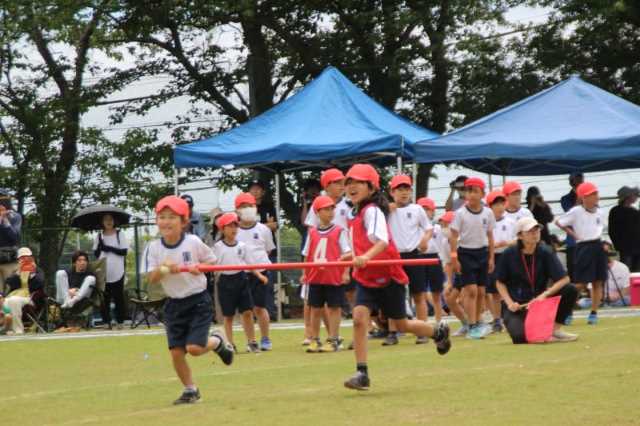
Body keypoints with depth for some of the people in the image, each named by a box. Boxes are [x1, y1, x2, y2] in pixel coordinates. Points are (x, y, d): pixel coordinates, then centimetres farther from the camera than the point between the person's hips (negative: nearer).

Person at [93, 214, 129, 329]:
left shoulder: (120, 234, 2)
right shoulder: (99, 236, 9)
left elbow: (124, 251, -6)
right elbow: (96, 254, 4)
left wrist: (109, 248, -12)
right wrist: (100, 245, -13)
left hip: (117, 272, -2)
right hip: (103, 272, 2)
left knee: (119, 298, 2)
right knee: (105, 298, 2)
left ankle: (120, 322, 7)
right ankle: (106, 321, 7)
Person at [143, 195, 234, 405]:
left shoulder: (193, 242, -10)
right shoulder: (153, 248, -5)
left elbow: (212, 261, 3)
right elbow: (151, 279, -6)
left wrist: (198, 268, -16)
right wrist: (164, 269, -25)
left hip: (198, 301, -3)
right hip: (174, 304, 3)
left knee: (194, 347, -14)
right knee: (176, 351, -1)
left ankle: (217, 342, 19)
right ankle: (190, 390, 19)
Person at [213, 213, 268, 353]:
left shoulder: (241, 246, 4)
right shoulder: (218, 247, -3)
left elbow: (249, 263, 10)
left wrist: (259, 275, 1)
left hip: (241, 279, 2)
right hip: (226, 280, -2)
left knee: (247, 312, 1)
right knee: (228, 315, 6)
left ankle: (251, 342, 10)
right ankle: (230, 344, 14)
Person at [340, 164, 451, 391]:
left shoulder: (372, 211, -19)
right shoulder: (358, 213, 9)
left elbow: (382, 241, -35)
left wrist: (366, 257, -50)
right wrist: (352, 256, 19)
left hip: (387, 276, -7)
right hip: (366, 278, 7)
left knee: (402, 325, 11)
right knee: (359, 318, -14)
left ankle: (439, 332, 40)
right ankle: (362, 373, -14)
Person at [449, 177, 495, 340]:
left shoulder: (488, 213, 2)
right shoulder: (460, 213, -8)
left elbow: (490, 236, 10)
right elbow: (454, 237, -6)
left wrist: (491, 258, 9)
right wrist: (454, 258, -10)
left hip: (482, 253, 4)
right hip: (466, 253, -4)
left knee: (481, 291, 7)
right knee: (471, 290, -10)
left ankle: (476, 323, 19)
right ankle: (472, 326, -10)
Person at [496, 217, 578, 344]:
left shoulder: (545, 253, -6)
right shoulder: (509, 255, -9)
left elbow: (564, 279, -12)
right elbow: (500, 282, 1)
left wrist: (544, 295, -24)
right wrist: (509, 303, -14)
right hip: (516, 305, -3)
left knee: (570, 290, -18)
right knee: (520, 338, -31)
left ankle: (556, 329, -5)